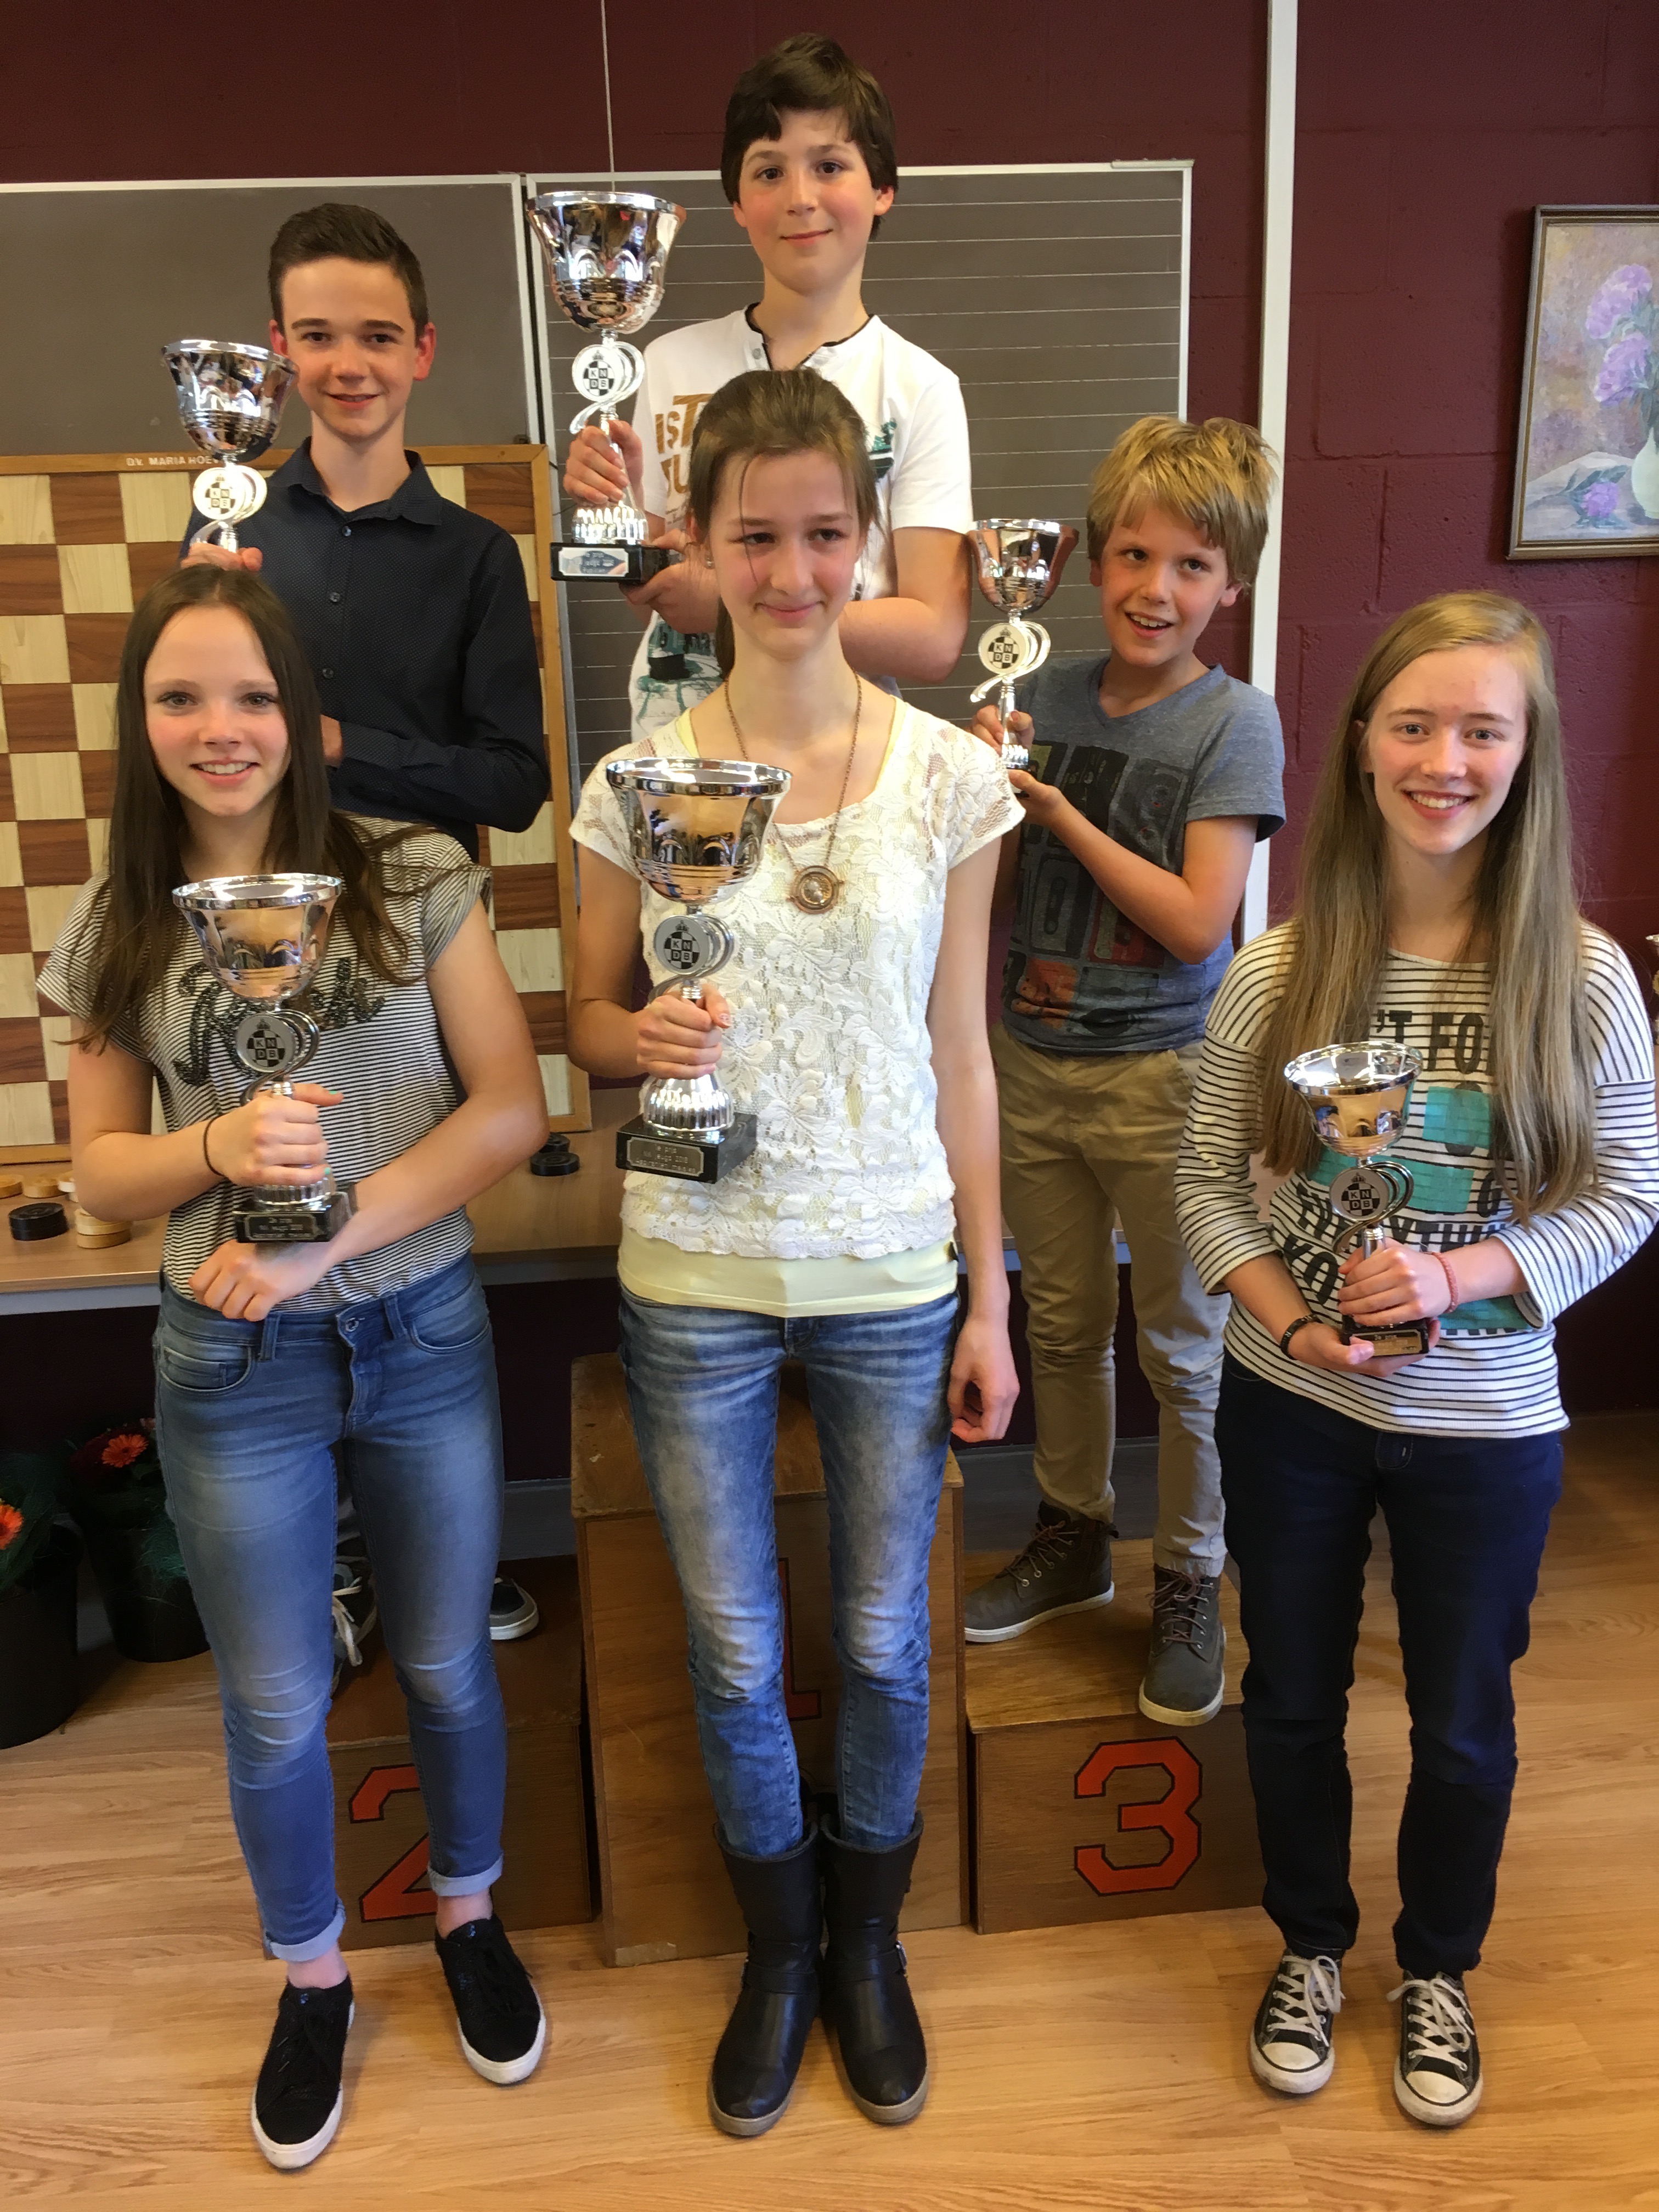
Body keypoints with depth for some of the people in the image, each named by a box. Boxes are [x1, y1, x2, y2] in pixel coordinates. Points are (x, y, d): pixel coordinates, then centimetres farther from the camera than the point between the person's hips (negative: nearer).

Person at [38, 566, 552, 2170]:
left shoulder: (414, 881, -6)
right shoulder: (114, 931, 0)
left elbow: (511, 1106, -10)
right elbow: (100, 1166, 4)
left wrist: (330, 1236, -19)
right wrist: (218, 1150, -19)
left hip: (421, 1333, -1)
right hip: (232, 1365, 1)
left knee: (445, 1665, 17)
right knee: (275, 1707, 16)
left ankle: (469, 1918, 45)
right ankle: (311, 1980, 42)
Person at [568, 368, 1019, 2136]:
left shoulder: (949, 778, -4)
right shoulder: (639, 781, -4)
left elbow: (959, 1056, 0)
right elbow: (587, 1017, 5)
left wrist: (988, 1302, 1)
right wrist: (635, 1036, -20)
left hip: (892, 1277, 0)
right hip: (696, 1279, 0)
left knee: (883, 1643, 15)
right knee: (734, 1658, 14)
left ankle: (869, 1942, 44)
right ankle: (777, 1953, 42)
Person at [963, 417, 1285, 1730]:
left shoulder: (1235, 722, -10)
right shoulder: (1050, 694, 2)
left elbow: (1196, 923, -18)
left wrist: (1057, 812, -18)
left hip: (1165, 1077, -4)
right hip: (1037, 1060, 5)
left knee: (1182, 1347, 9)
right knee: (1061, 1322, 19)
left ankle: (1191, 1584, 29)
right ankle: (1073, 1537, 40)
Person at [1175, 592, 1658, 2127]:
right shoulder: (1279, 970, -9)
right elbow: (1209, 1182, -3)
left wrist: (1461, 1276, -20)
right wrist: (1290, 1320, -17)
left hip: (1486, 1424, 0)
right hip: (1292, 1407, 1)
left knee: (1463, 1726, 18)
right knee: (1293, 1700, 19)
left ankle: (1438, 1969, 47)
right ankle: (1311, 1944, 46)